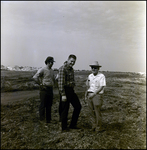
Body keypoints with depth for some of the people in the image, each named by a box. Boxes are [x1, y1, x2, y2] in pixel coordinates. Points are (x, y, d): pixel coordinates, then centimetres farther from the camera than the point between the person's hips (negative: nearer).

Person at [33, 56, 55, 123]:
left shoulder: (52, 70, 14)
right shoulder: (42, 70, -10)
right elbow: (35, 77, -19)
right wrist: (41, 84, -14)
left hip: (50, 89, 7)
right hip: (44, 89, -7)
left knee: (49, 105, 12)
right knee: (43, 104, -2)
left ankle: (48, 119, 22)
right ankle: (41, 117, 13)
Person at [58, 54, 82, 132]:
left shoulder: (71, 69, 14)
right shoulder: (62, 68, -15)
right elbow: (60, 82, -21)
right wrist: (63, 95, -23)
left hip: (71, 90, 10)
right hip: (65, 90, -9)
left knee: (78, 106, 13)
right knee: (65, 109, 2)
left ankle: (72, 124, 26)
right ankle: (64, 127, 19)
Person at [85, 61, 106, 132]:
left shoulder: (101, 76, -8)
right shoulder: (90, 76, 11)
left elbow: (101, 87, -15)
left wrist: (94, 94, -20)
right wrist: (87, 91, 5)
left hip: (97, 95, -6)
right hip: (90, 95, 6)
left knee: (97, 112, 1)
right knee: (91, 111, 11)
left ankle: (98, 128, 17)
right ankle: (94, 126, 26)